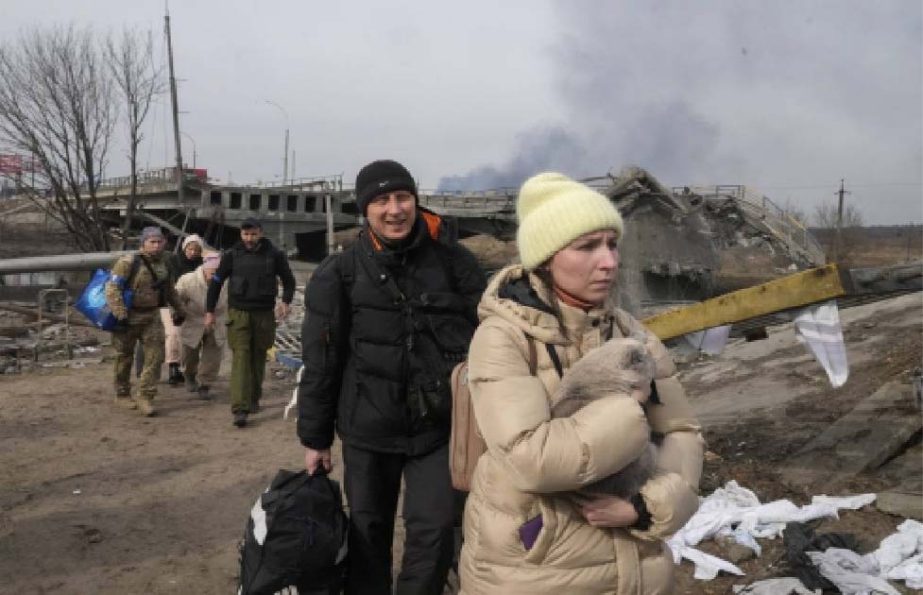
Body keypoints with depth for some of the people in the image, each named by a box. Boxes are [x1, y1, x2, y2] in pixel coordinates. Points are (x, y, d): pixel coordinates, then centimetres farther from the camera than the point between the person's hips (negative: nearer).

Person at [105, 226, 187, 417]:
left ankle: (144, 396, 2)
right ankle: (122, 395, 27)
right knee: (124, 357, 10)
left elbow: (169, 289, 21)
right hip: (129, 317, -5)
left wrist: (179, 309, 22)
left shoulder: (163, 262, 7)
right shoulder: (129, 262, -15)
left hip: (152, 316, 5)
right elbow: (112, 289, -20)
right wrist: (120, 314, -27)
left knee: (155, 355, -4)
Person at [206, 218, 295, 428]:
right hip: (238, 313, -1)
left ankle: (254, 399, 28)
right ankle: (240, 408, -15)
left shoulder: (274, 255, 1)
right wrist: (210, 311, 5)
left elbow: (288, 280, 12)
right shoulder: (232, 255, 0)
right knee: (241, 357, -10)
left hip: (264, 314, 2)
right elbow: (216, 282, 8)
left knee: (258, 357, 11)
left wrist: (286, 301, -5)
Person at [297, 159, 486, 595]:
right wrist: (314, 437, 2)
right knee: (368, 533, 15)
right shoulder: (339, 274, -5)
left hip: (438, 426, 0)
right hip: (367, 428, 0)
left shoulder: (454, 262, -3)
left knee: (434, 530, 3)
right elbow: (320, 362, -1)